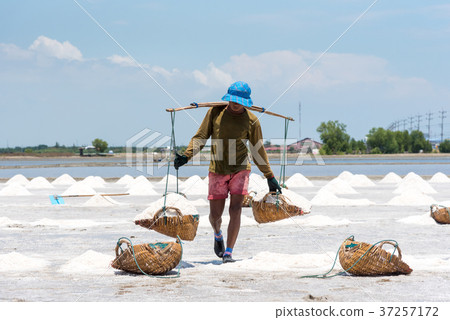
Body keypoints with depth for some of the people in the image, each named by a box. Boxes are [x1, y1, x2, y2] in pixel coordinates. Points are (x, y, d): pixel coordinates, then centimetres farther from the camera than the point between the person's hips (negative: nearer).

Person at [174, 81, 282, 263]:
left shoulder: (251, 120, -2)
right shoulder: (216, 112, -1)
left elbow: (258, 151, 6)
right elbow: (200, 137, 3)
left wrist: (269, 177, 9)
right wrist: (186, 156, -11)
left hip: (240, 169, -1)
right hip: (217, 171, 1)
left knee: (235, 210, -13)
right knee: (215, 215, 4)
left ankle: (228, 253, -6)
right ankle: (218, 234, 39)